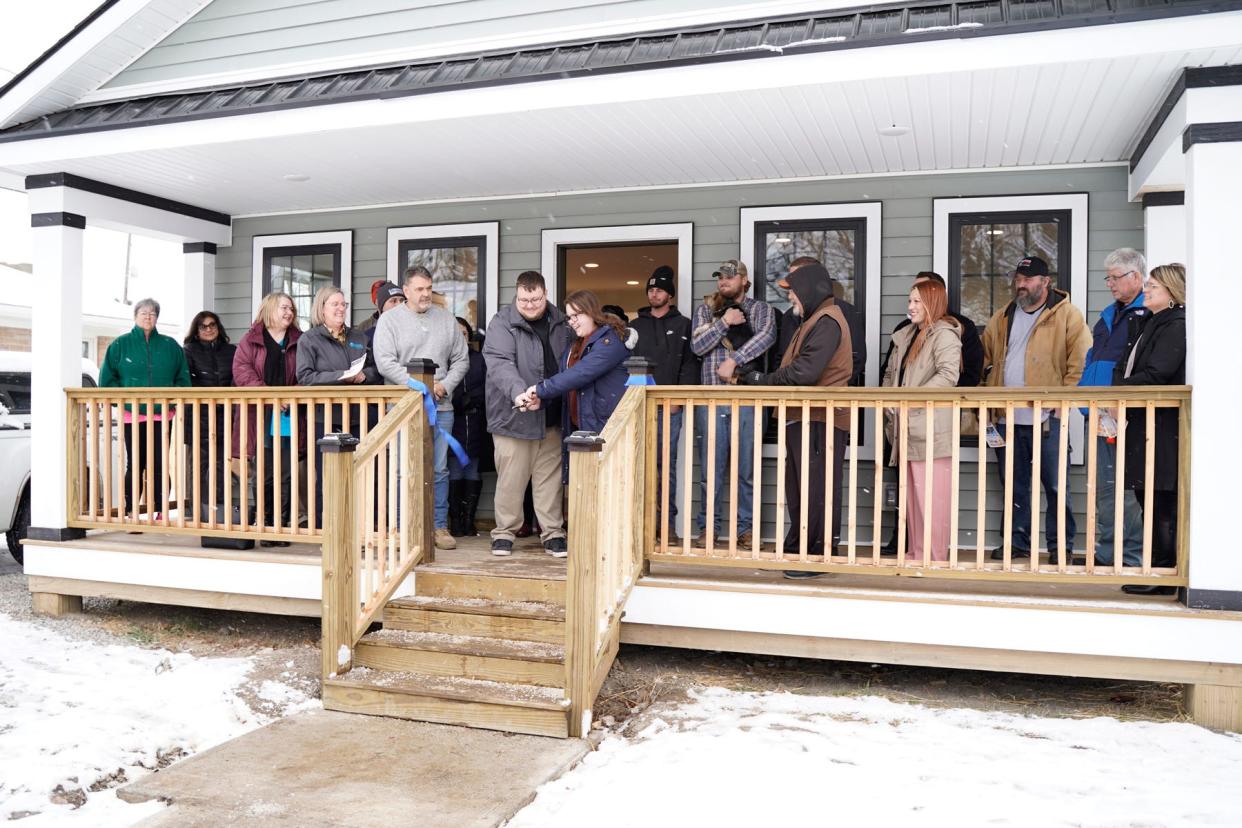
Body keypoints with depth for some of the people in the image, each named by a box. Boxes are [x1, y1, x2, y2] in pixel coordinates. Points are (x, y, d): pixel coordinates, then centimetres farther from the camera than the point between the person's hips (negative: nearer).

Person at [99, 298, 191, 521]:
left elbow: (183, 378, 11)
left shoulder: (170, 346, 9)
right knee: (135, 465, 3)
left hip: (162, 414, 1)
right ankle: (131, 513, 8)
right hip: (132, 414, -1)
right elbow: (107, 378, 6)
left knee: (159, 465, -1)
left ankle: (160, 512, 5)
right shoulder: (121, 344, 7)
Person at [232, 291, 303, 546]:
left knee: (285, 477, 2)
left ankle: (281, 525, 9)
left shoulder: (298, 341, 11)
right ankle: (263, 527, 12)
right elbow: (241, 370, -5)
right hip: (259, 420, -1)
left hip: (288, 421, 1)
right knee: (262, 476, 3)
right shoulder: (251, 339, 7)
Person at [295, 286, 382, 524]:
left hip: (356, 416, 5)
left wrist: (363, 375, -6)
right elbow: (305, 377, -9)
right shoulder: (309, 339, 2)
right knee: (325, 475, -1)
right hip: (324, 416, -4)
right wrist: (341, 376, -17)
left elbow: (376, 370, 16)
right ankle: (322, 526, 8)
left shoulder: (358, 337, 18)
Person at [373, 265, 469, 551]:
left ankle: (439, 526, 14)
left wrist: (445, 385, -3)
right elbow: (385, 362, -9)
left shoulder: (446, 319, 12)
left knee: (440, 469, 6)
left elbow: (461, 359, 14)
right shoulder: (390, 320, 1)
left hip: (441, 407, 3)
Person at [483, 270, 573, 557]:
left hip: (551, 416, 4)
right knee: (511, 477, 2)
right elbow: (499, 363, -21)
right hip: (513, 415, -4)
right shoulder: (502, 323, -7)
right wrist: (517, 391, -39)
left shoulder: (559, 323, 10)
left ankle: (552, 533, 19)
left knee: (550, 477, 9)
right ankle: (504, 533, 17)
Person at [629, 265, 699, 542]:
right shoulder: (635, 326, 16)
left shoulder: (683, 326, 9)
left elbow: (690, 365, 1)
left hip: (669, 406, -2)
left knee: (666, 464, -1)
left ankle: (667, 521, 4)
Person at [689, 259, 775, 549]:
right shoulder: (705, 310, 14)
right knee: (711, 467, 4)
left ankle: (745, 528, 12)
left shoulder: (760, 309, 10)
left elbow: (766, 336, -10)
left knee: (747, 468, 3)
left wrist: (734, 359, -15)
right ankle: (708, 527, 13)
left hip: (748, 397, -1)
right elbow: (697, 346, 2)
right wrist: (724, 322, -7)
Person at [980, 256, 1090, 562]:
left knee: (1055, 484, 0)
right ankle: (1017, 541, 21)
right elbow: (985, 359, 21)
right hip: (1007, 417, 5)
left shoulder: (1067, 315, -1)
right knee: (1014, 484, 12)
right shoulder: (1001, 318, 15)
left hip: (1047, 418, -5)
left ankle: (1061, 545, 11)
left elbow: (1081, 362, -7)